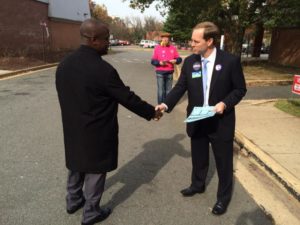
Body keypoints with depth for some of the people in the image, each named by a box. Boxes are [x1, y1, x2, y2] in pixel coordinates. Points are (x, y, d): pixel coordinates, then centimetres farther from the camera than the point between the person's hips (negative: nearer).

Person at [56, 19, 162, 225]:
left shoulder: (63, 65, -2)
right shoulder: (103, 69, -24)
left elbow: (64, 96, 8)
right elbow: (127, 97, -17)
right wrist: (152, 112, -3)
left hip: (73, 129, 7)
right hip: (97, 133, -7)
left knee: (77, 165, 25)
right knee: (95, 171, 11)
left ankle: (73, 201, 46)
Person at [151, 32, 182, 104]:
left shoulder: (173, 48, 7)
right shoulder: (157, 47, 0)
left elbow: (179, 59, 8)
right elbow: (153, 61, -2)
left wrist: (175, 61, -14)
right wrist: (160, 63, -19)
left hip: (170, 72, 2)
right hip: (160, 72, -2)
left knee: (168, 90, 8)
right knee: (161, 90, -3)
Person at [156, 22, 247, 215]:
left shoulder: (231, 61, -13)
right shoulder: (189, 62, -3)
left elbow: (240, 89, -6)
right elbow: (180, 87, -2)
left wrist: (225, 103, -22)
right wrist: (166, 105, -16)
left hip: (221, 122, -3)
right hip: (196, 122, 4)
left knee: (223, 161, 12)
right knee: (199, 158, 22)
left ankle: (224, 196, 35)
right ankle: (198, 185, 48)